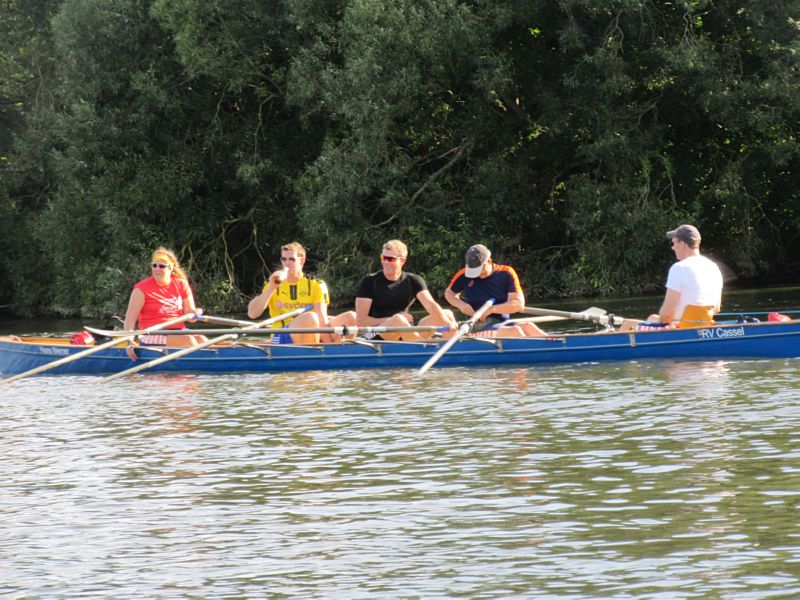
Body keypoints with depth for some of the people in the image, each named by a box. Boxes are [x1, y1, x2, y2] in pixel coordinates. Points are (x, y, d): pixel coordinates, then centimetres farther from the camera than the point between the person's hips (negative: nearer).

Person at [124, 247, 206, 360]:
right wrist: (129, 342, -23)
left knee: (201, 339, -24)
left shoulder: (181, 285, 9)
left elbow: (190, 313, 9)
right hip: (151, 337, -5)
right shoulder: (143, 288, -4)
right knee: (188, 339, -29)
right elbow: (130, 318, -9)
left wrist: (195, 313, -17)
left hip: (177, 332, 5)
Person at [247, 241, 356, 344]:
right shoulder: (272, 284, 7)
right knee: (310, 317, -35)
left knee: (350, 317, -16)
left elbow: (322, 320, -6)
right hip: (283, 337, -3)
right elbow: (252, 314, -5)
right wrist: (271, 288, -15)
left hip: (313, 335, 3)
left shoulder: (316, 284, 6)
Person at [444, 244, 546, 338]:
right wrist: (460, 304, 0)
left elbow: (519, 304, -4)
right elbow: (449, 293, 23)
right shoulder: (464, 275, 5)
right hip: (479, 330, -3)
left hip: (503, 323, 3)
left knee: (528, 327, -31)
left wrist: (492, 309, -15)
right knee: (515, 331, -33)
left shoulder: (506, 273, 4)